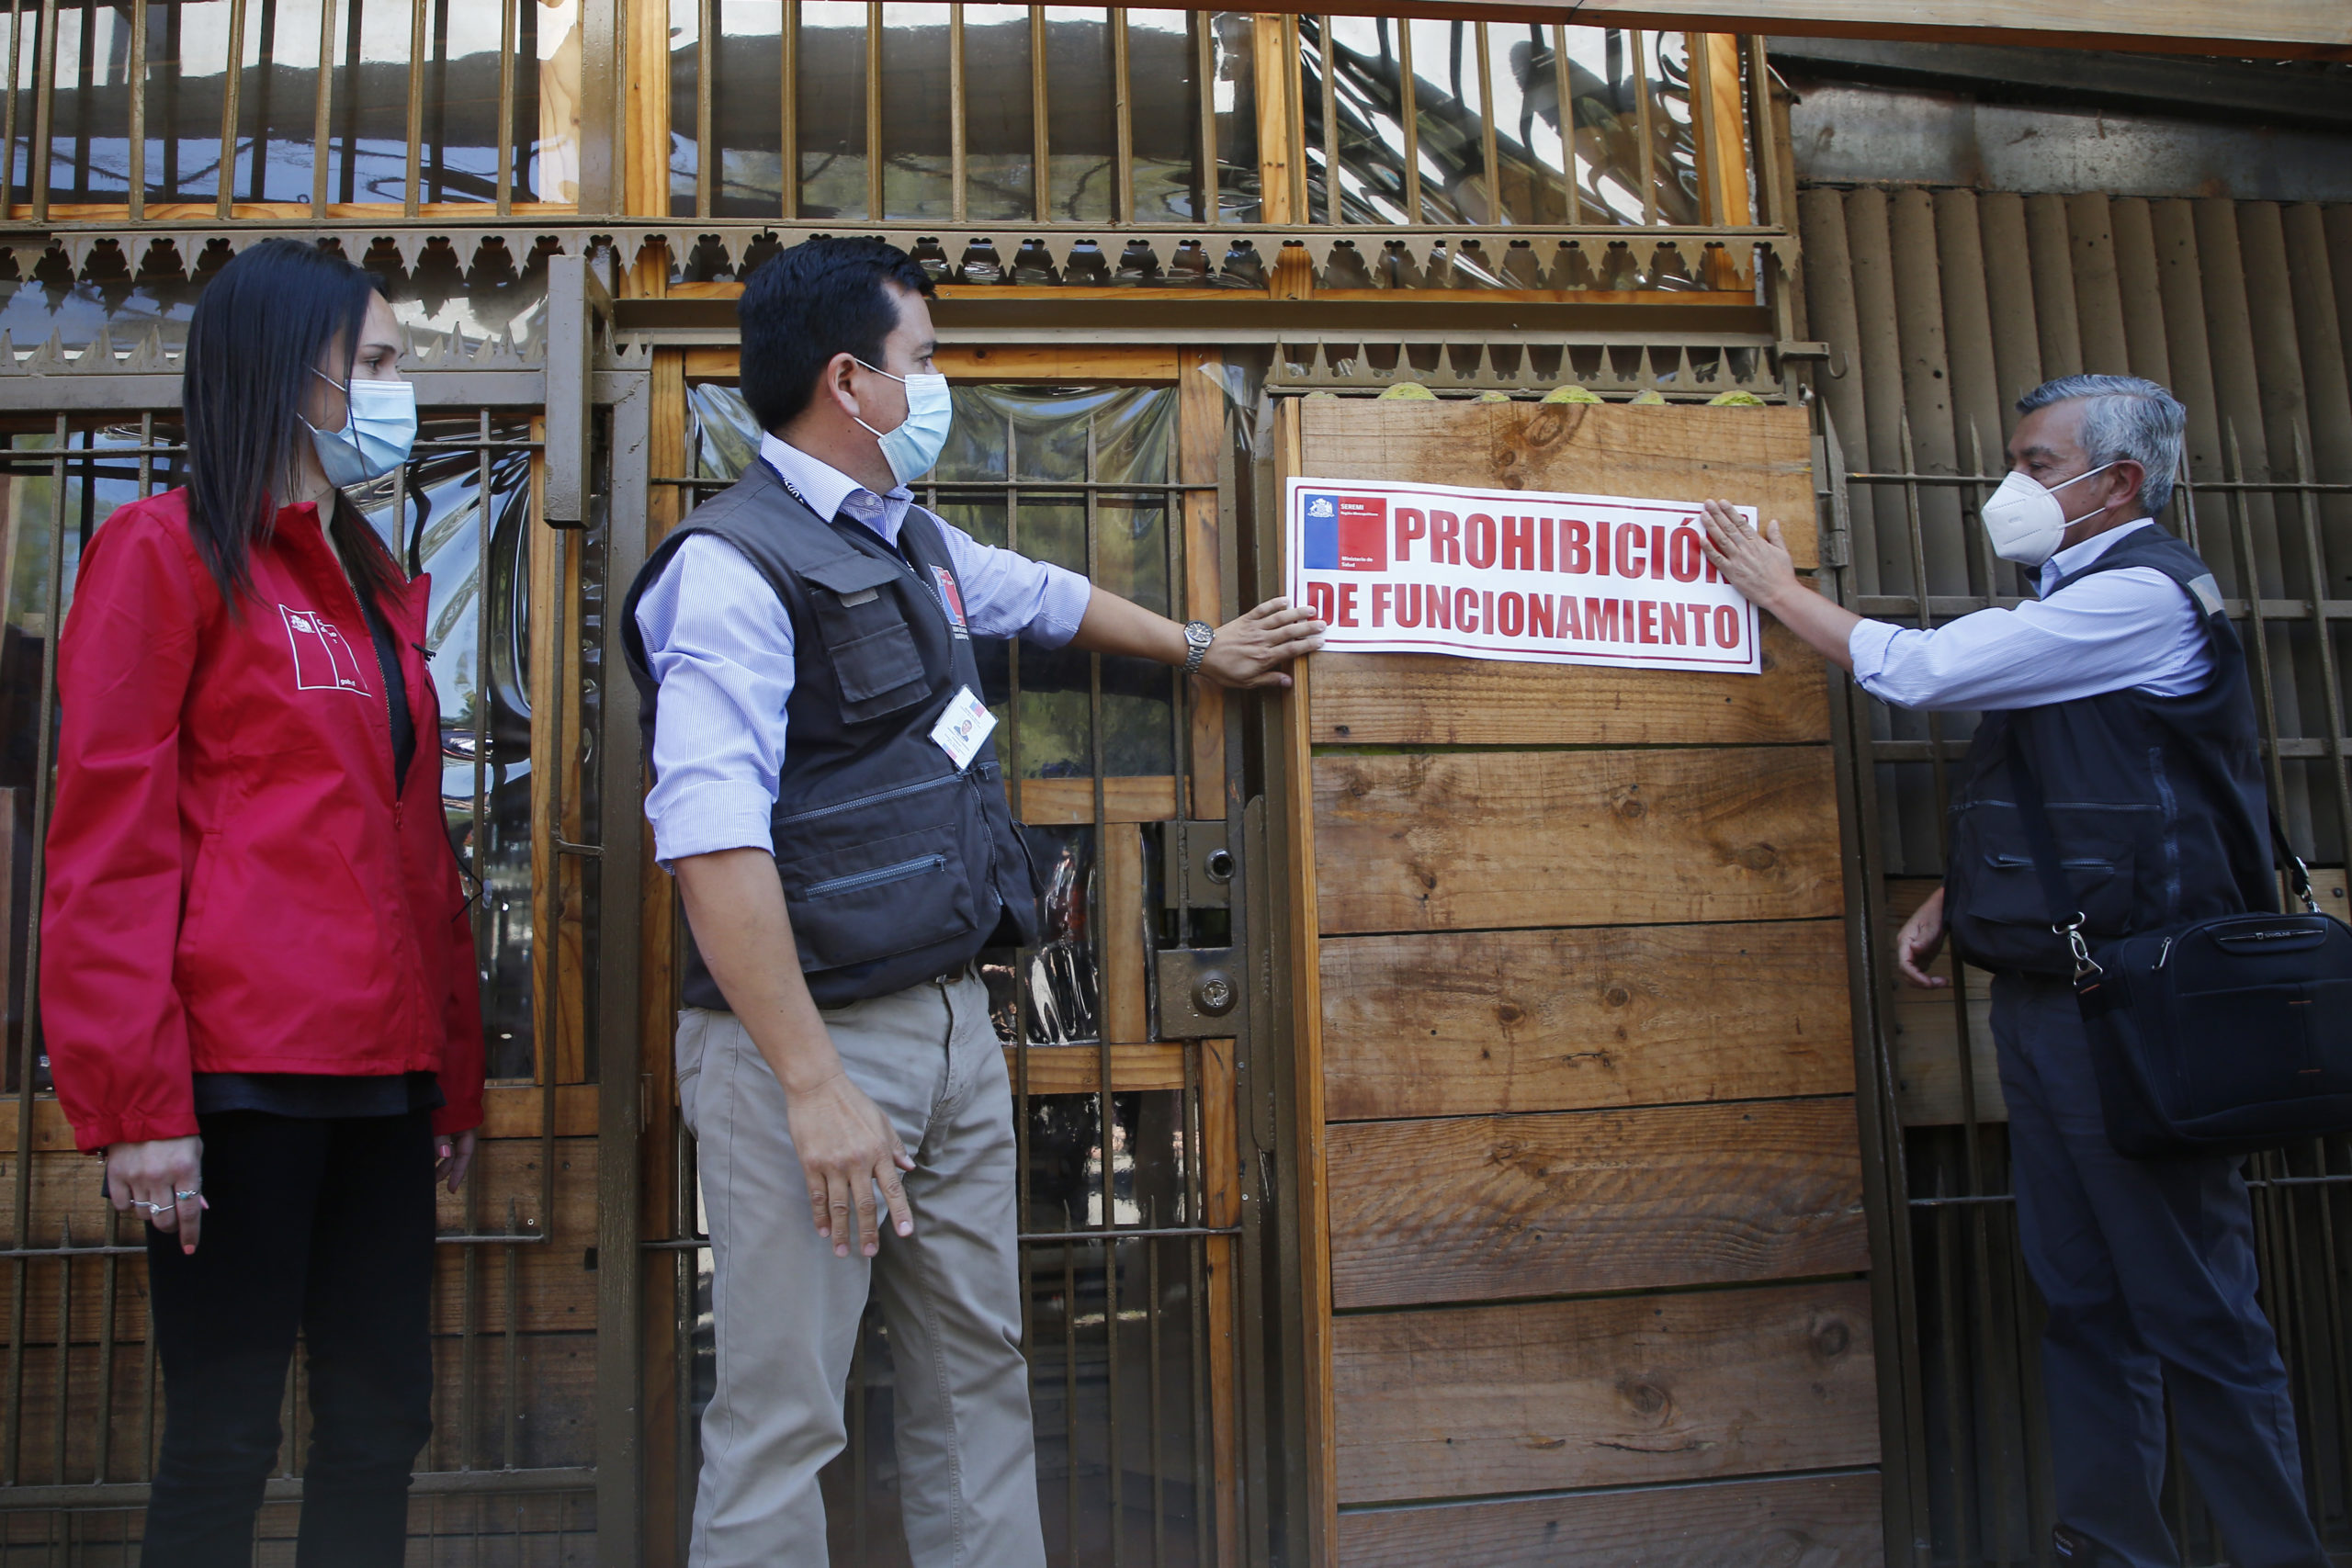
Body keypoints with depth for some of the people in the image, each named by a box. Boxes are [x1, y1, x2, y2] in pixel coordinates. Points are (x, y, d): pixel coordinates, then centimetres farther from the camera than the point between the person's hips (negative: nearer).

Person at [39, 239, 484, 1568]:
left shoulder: (378, 588, 17)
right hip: (240, 1072, -7)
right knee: (223, 1445, 3)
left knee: (382, 1428, 12)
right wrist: (139, 1104, -14)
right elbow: (109, 842, -9)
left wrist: (457, 1079, 14)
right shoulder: (168, 549, -3)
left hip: (380, 1076, 7)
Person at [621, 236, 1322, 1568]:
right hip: (813, 1040, -8)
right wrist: (814, 1085, -26)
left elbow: (1046, 595, 35)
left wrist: (1201, 649, 46)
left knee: (980, 1372, 16)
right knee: (784, 1418, 0)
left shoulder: (914, 543, 14)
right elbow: (710, 839, -23)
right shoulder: (738, 561, -15)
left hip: (953, 1023, 9)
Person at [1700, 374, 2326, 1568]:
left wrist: (1777, 589, -1)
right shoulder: (2072, 603, 19)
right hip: (2043, 998, 9)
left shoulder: (2142, 594, -11)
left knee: (2195, 1313, -2)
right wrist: (1948, 905, 11)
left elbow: (1920, 669, -14)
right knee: (2081, 1303, 12)